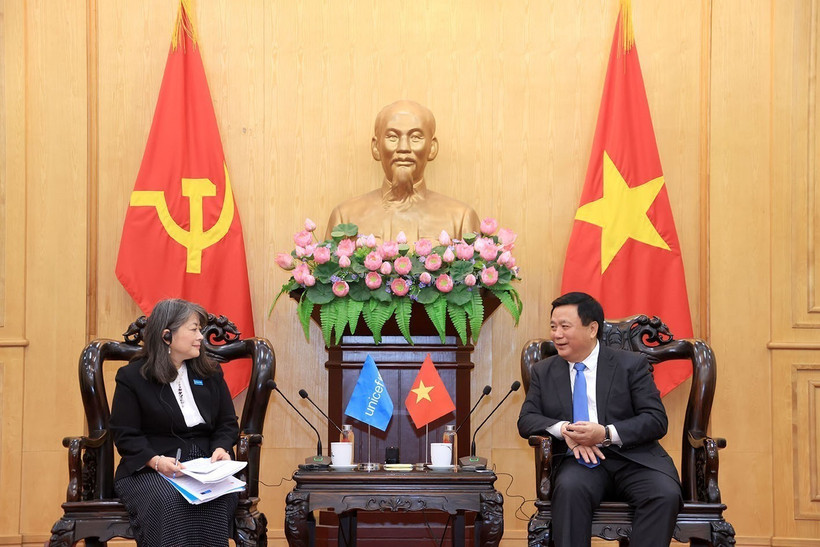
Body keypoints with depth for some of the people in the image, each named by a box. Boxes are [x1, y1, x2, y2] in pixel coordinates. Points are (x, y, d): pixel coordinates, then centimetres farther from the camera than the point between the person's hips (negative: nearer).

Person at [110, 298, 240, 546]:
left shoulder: (210, 373, 15)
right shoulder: (132, 377, 2)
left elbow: (228, 424, 16)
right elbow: (125, 435, -2)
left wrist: (221, 449, -7)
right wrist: (156, 461, -20)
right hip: (148, 470, -3)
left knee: (218, 499, -33)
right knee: (169, 502, -37)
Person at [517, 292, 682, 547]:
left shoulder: (632, 364, 5)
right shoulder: (544, 371, 15)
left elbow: (656, 420, -2)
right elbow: (526, 420, 8)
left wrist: (607, 433, -18)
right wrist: (564, 429, -14)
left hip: (633, 458, -1)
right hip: (579, 461, 1)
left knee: (665, 495, -31)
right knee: (570, 488, -35)